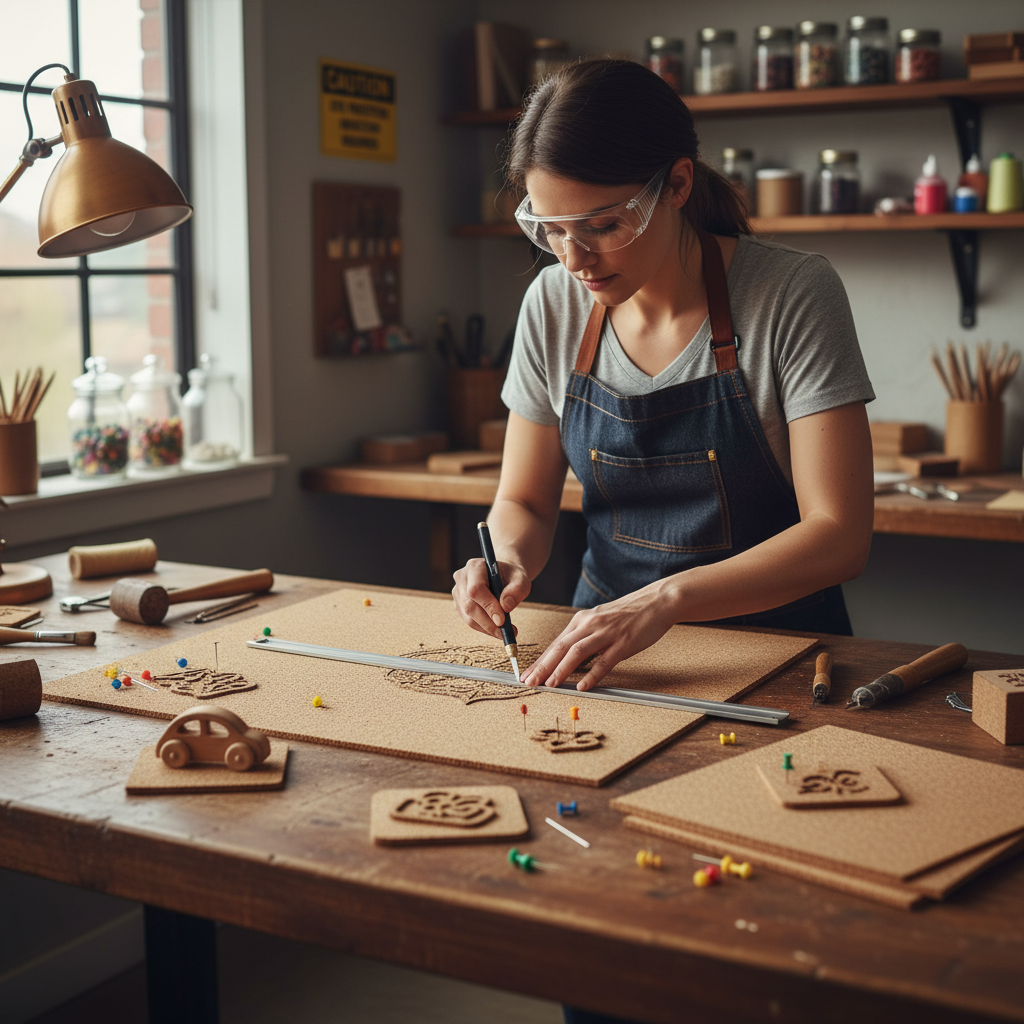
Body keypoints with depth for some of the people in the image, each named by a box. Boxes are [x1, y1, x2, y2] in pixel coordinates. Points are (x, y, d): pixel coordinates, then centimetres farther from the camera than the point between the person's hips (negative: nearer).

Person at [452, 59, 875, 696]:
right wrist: (511, 560, -15)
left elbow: (839, 536, -18)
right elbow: (524, 501, 8)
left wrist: (666, 599, -30)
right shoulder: (553, 306, -2)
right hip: (605, 650, 2)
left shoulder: (794, 293, -14)